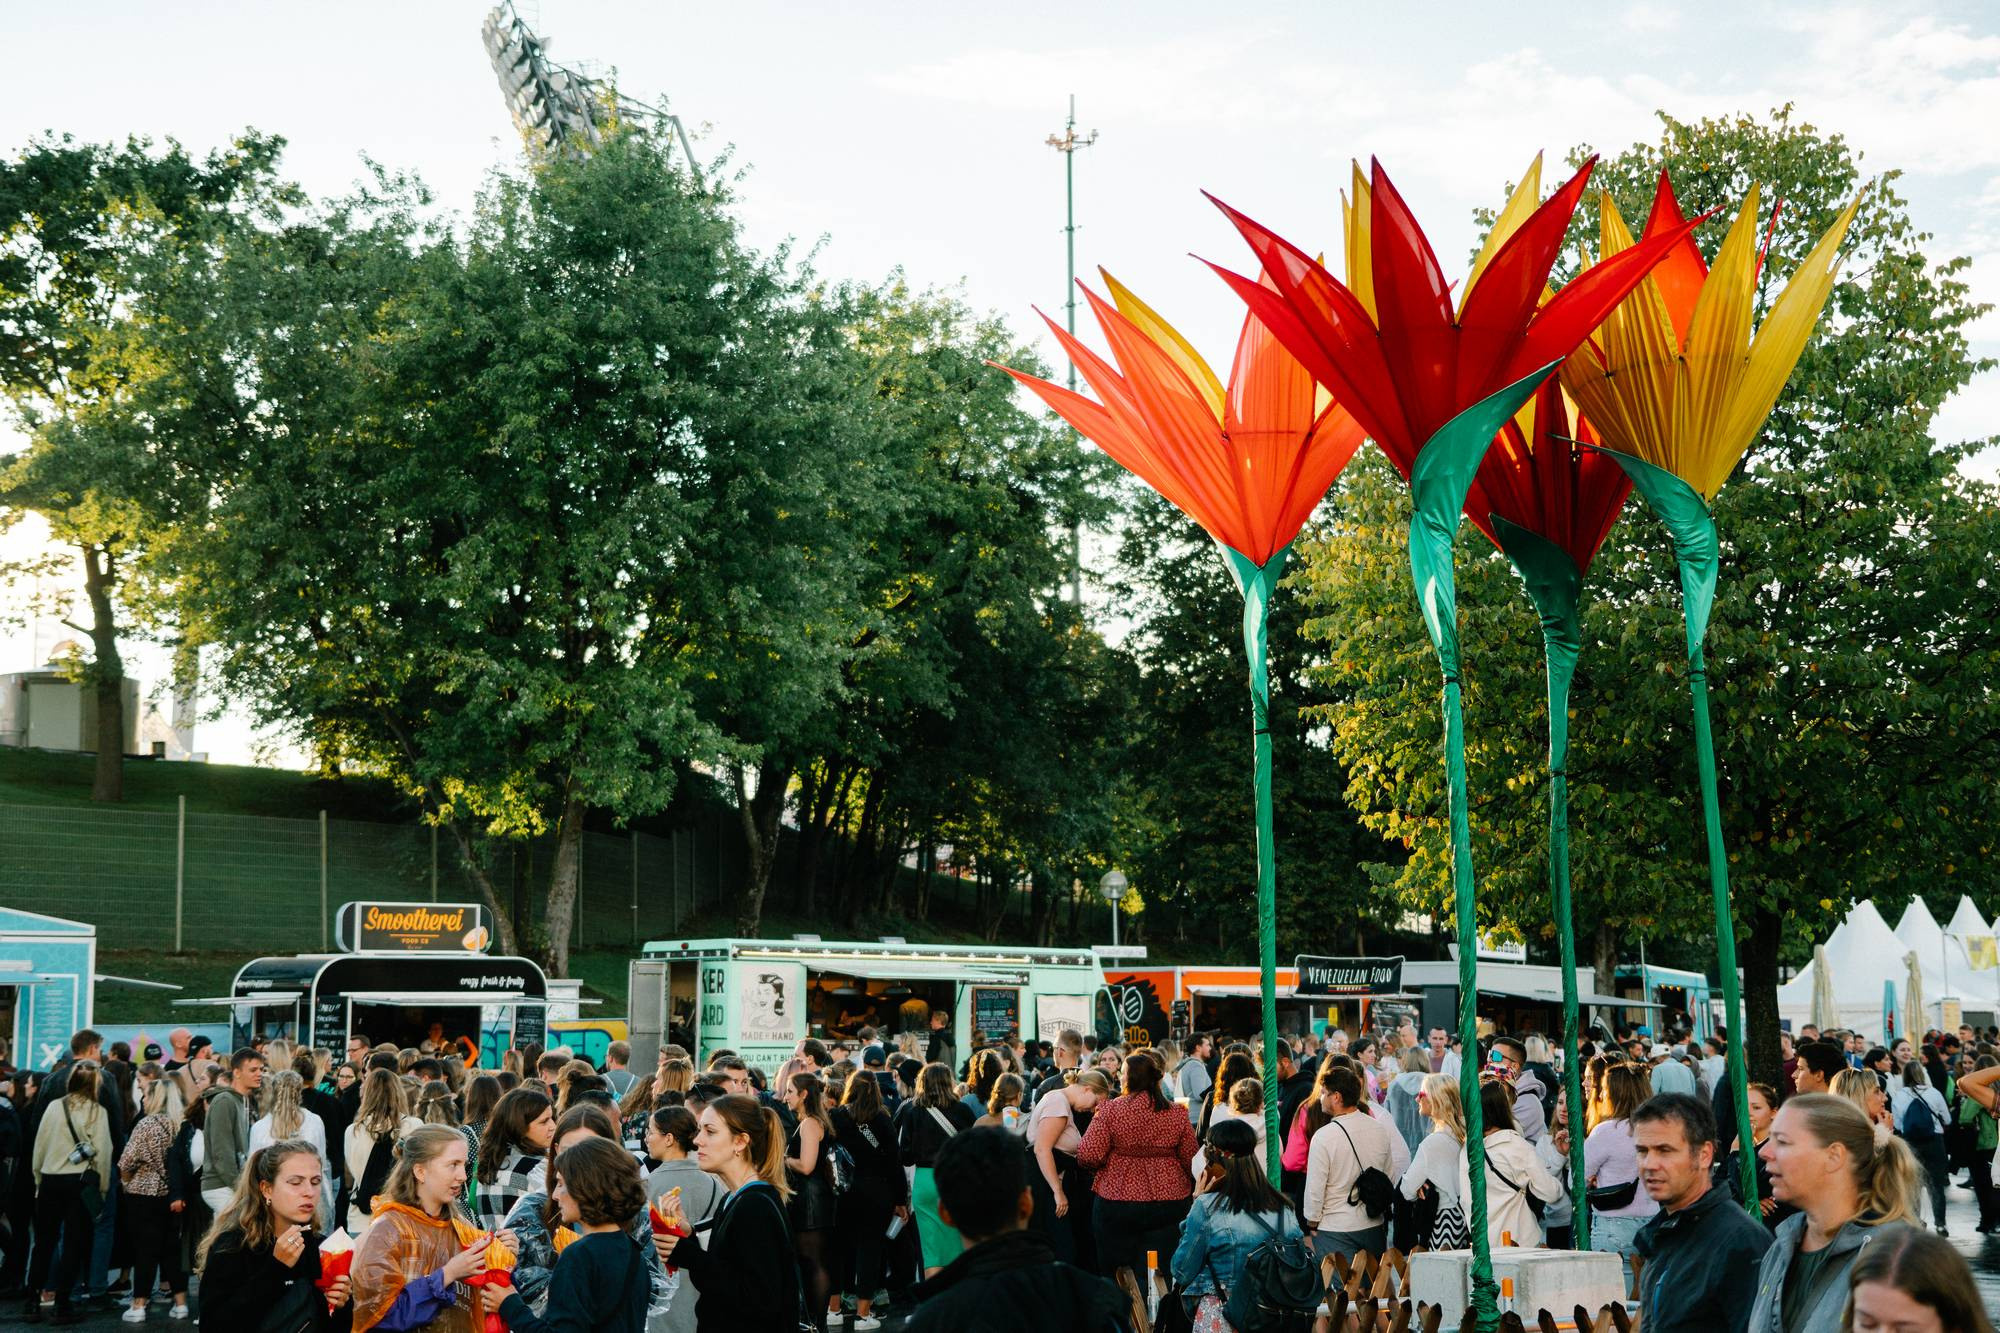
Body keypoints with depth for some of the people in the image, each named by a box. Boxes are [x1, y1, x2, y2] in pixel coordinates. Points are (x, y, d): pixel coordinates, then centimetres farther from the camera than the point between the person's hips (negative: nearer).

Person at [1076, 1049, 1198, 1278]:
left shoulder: (1110, 1110, -9)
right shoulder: (1176, 1114, 0)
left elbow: (1088, 1156, -12)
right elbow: (1191, 1160, 5)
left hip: (1117, 1202, -2)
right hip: (1168, 1203, 2)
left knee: (1115, 1276, 9)